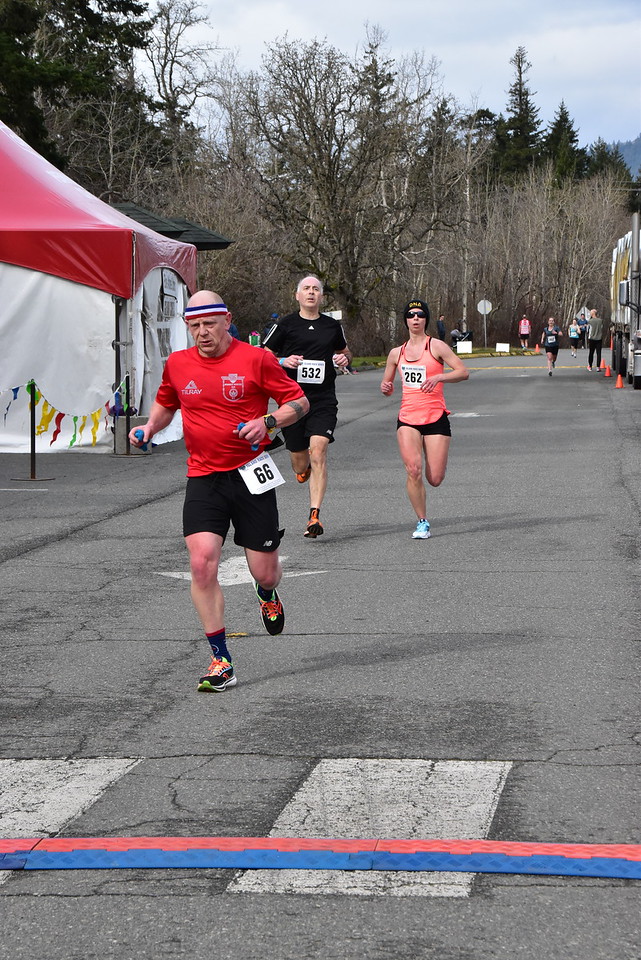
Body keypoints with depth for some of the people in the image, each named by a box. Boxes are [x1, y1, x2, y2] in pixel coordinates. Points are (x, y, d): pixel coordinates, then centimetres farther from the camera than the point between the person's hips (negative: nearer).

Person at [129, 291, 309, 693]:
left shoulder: (255, 359, -6)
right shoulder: (177, 363, 6)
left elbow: (299, 401, 0)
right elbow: (166, 404, 25)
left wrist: (266, 422, -17)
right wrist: (150, 427, 5)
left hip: (250, 474, -2)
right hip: (203, 478, 2)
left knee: (264, 572, 2)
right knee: (202, 563, -16)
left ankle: (268, 595, 44)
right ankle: (221, 661, -7)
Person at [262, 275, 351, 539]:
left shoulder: (332, 326, 10)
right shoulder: (285, 325, 3)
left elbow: (344, 350, 28)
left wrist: (344, 359, 4)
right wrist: (283, 361, -12)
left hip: (323, 401, 0)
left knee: (318, 452, -18)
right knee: (300, 464, 7)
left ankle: (314, 516, -19)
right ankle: (304, 469, 48)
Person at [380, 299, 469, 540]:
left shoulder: (436, 346, -1)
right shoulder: (397, 353, 11)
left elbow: (463, 372, -9)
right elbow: (387, 385, 22)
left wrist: (438, 377, -25)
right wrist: (386, 388, -3)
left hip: (435, 417, -2)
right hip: (408, 418, 2)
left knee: (434, 479, -5)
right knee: (413, 469, -20)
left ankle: (438, 463, 35)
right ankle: (422, 522, -6)